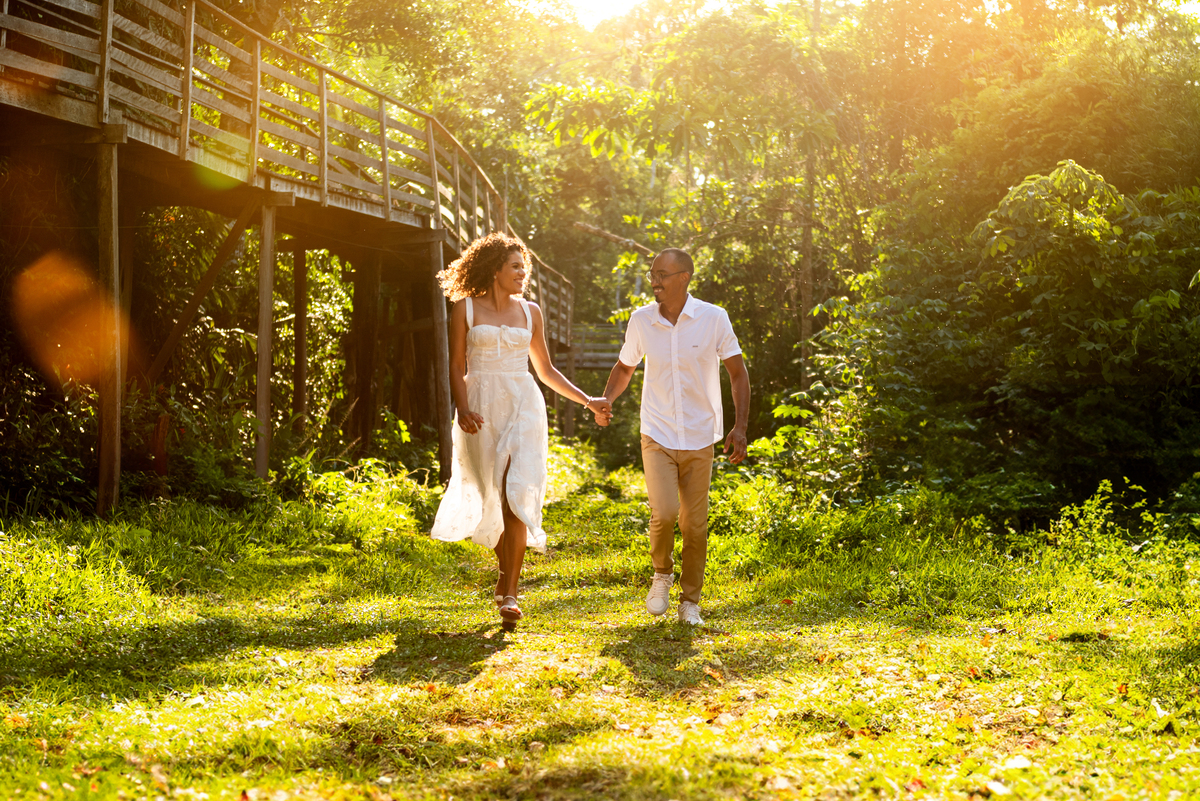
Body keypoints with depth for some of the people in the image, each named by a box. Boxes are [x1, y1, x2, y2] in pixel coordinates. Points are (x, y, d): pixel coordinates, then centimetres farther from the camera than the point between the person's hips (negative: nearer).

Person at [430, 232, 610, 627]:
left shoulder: (529, 312, 11)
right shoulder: (466, 308, 3)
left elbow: (545, 369, 19)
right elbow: (457, 367, 1)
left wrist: (586, 400, 13)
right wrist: (463, 409, -15)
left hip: (523, 407, 1)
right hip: (482, 409, -1)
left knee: (516, 495, -13)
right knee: (493, 498, 4)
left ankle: (509, 593, -13)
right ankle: (507, 574, 27)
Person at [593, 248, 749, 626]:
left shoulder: (714, 318, -7)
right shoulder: (641, 321, -2)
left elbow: (738, 372, 0)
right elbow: (624, 367, 15)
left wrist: (740, 427, -10)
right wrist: (606, 400, -5)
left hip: (699, 439, 0)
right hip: (657, 436, 0)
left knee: (695, 525, 4)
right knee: (664, 513, -17)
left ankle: (690, 603, 20)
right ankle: (662, 573, 13)